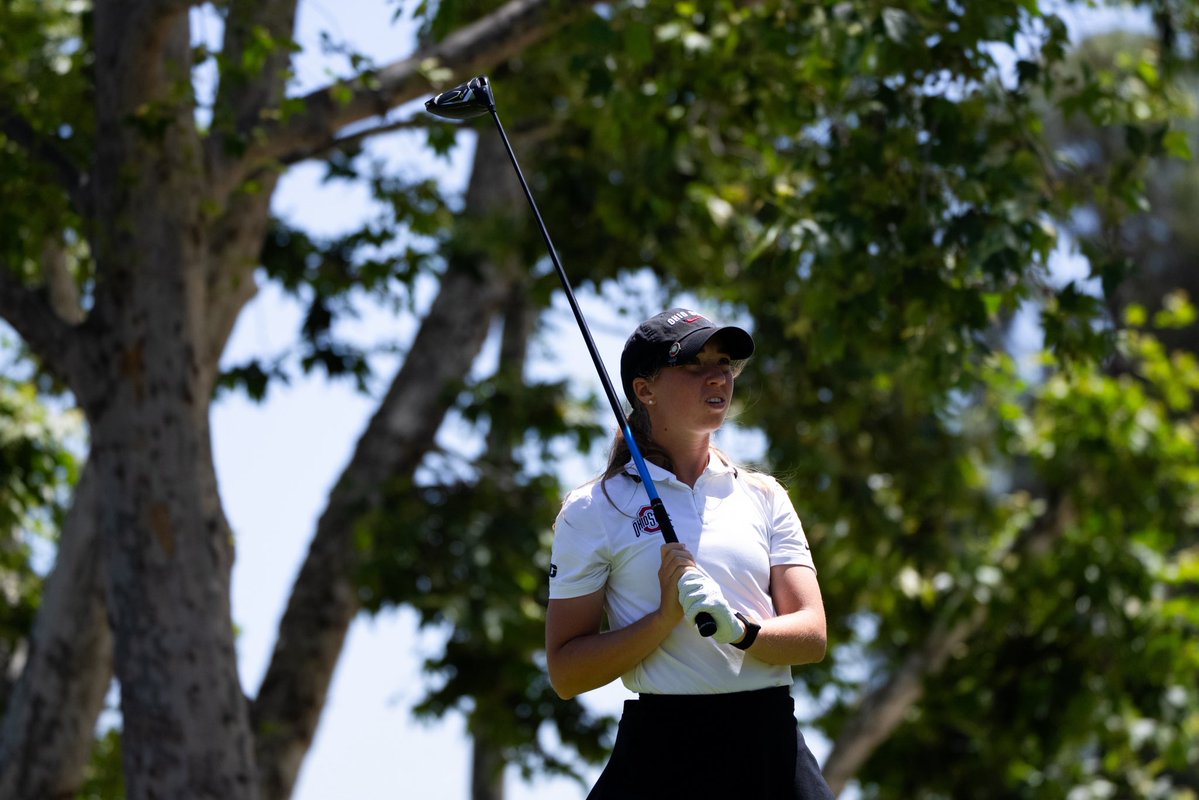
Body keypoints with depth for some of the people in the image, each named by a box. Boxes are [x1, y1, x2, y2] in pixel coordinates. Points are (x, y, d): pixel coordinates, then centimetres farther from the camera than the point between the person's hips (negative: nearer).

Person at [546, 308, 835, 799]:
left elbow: (812, 635, 3)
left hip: (772, 746, 3)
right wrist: (666, 615, -16)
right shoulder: (593, 511, 2)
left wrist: (738, 628, -16)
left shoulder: (763, 496, 12)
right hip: (661, 750, -3)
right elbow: (565, 672, -3)